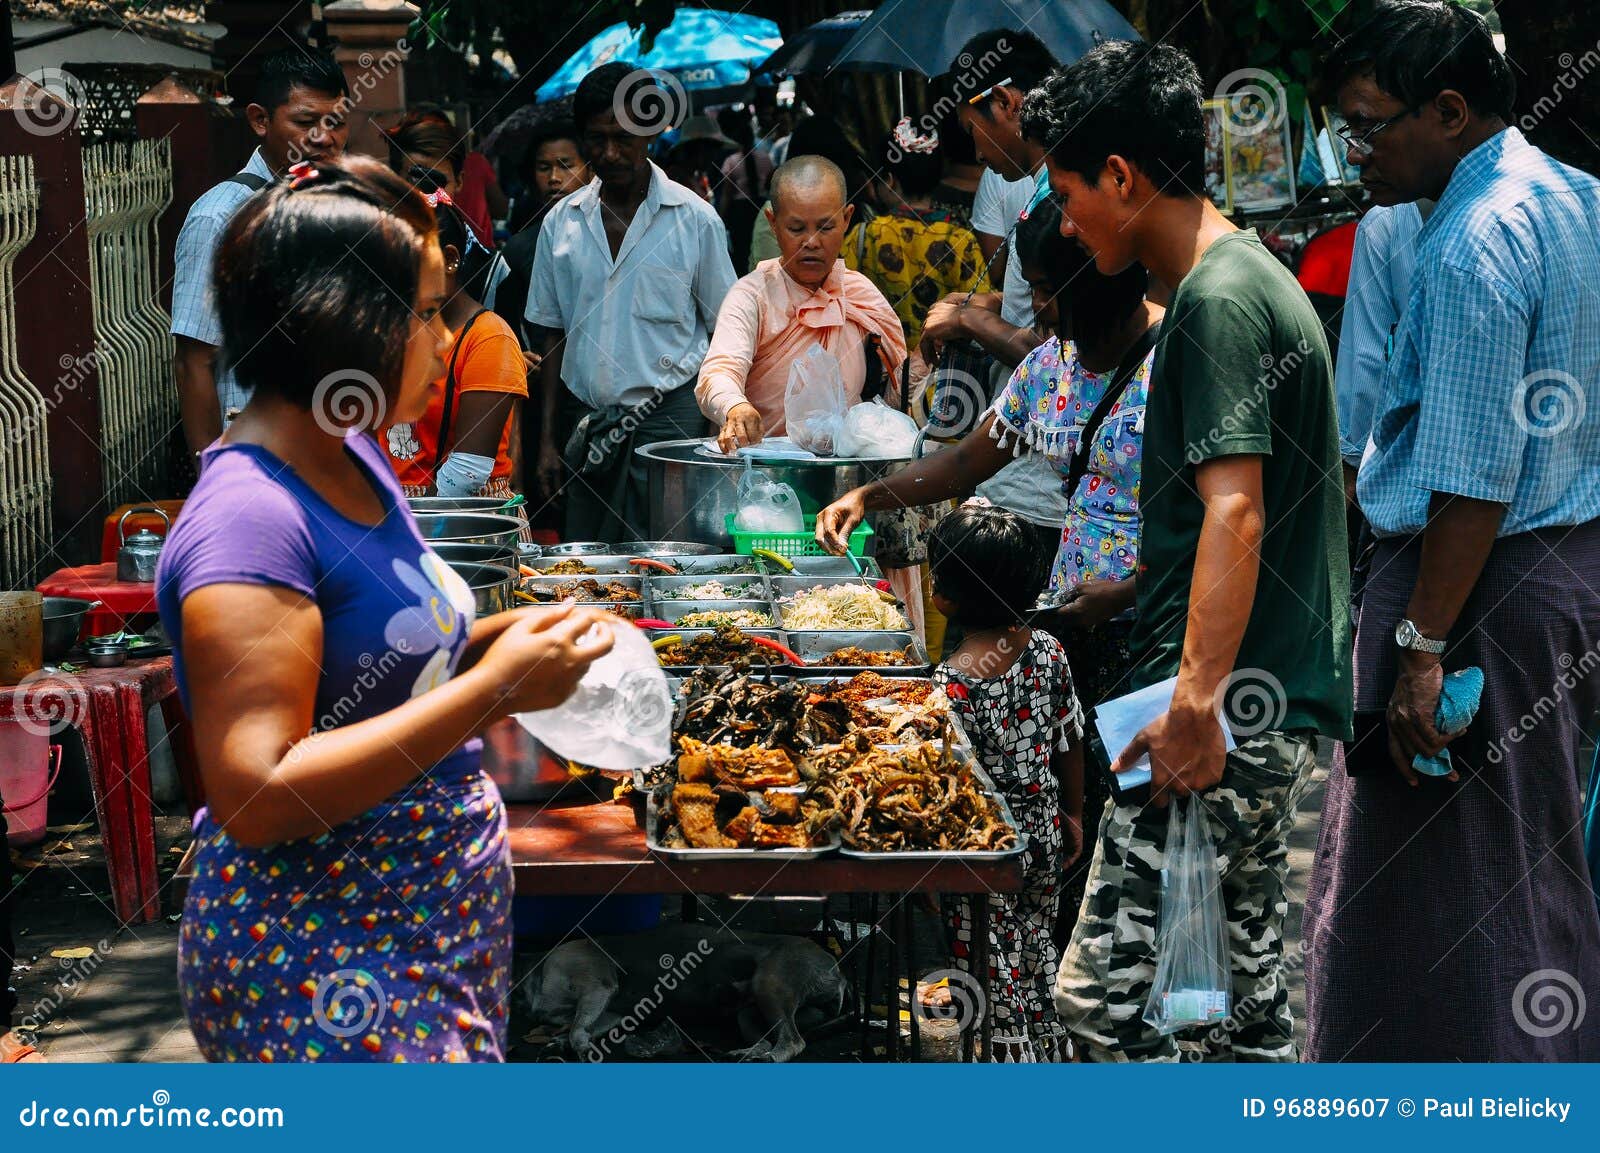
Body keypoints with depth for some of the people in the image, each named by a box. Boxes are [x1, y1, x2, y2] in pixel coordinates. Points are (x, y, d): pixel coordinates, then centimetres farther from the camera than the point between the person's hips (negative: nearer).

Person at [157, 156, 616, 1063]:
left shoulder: (354, 461, 8)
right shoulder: (249, 520, -22)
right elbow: (255, 798, -28)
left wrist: (509, 636, 1)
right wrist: (494, 688, -26)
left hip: (438, 921, 9)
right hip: (323, 968, -9)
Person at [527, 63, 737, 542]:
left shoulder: (695, 219, 1)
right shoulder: (561, 223, 9)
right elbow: (553, 335, 13)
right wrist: (547, 439, 9)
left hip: (669, 413, -3)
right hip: (586, 418, 3)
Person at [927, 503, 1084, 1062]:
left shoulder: (951, 684, -25)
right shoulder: (1048, 651, -6)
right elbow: (1071, 746, 5)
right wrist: (1071, 815, 20)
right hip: (1044, 840, 6)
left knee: (997, 980, 6)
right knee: (1038, 951, 23)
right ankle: (1052, 1053, 37)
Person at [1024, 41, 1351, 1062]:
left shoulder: (1216, 302, -13)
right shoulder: (1259, 280, 18)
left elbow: (1233, 514, -24)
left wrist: (1195, 702, -30)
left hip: (1229, 708, -11)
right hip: (1279, 705, 11)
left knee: (1101, 988, -10)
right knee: (1252, 988, 14)